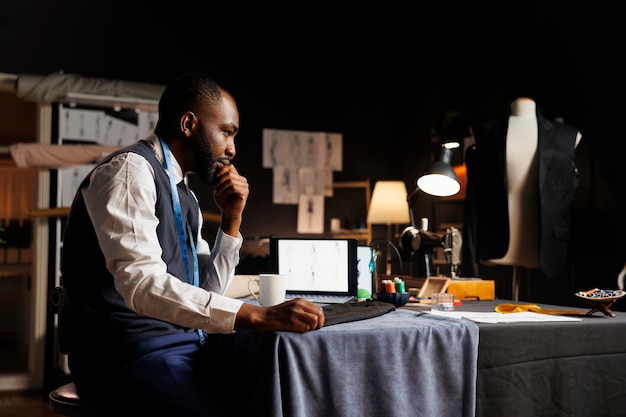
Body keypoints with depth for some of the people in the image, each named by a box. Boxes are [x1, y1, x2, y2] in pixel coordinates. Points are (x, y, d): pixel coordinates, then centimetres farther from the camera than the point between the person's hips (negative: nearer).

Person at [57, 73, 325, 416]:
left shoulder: (185, 196, 16)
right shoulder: (128, 170, -12)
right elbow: (141, 284, -27)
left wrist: (232, 220, 4)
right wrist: (259, 316, -33)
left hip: (184, 343, 8)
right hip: (128, 352, -8)